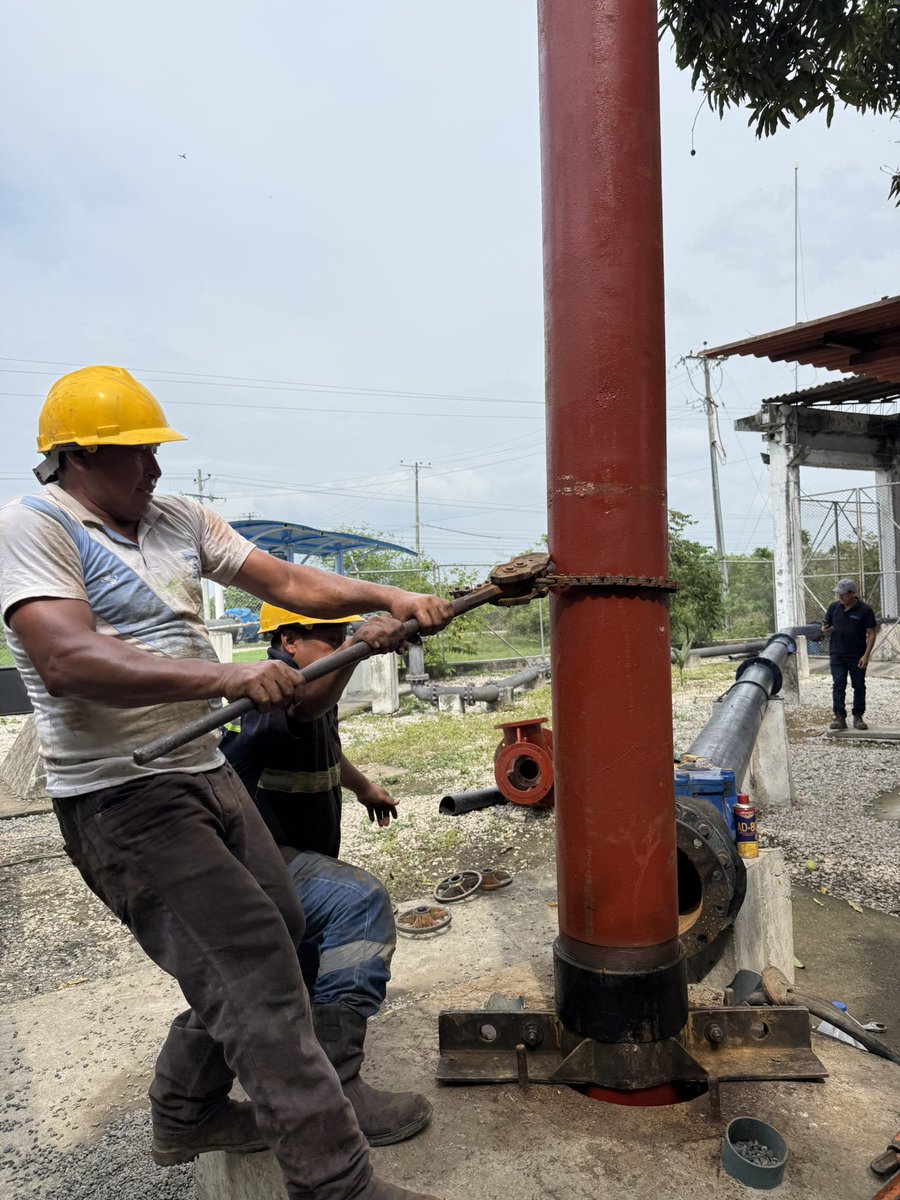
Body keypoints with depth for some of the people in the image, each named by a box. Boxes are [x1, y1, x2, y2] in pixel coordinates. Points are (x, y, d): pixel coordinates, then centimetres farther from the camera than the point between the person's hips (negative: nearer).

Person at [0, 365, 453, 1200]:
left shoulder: (178, 520, 12)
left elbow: (288, 581, 9)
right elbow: (68, 660, -26)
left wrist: (390, 599, -4)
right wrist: (230, 678, -35)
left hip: (206, 773, 8)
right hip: (122, 799, -8)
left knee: (275, 937, 16)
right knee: (252, 969, -8)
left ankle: (186, 1114, 38)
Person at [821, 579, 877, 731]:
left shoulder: (864, 610, -6)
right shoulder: (833, 607, 4)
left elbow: (871, 634, -5)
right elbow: (826, 626, 14)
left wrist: (866, 655, -13)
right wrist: (825, 629, -12)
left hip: (857, 656, -2)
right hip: (837, 655, 2)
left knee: (859, 686, 7)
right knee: (838, 686, -3)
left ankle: (858, 717, 18)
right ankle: (840, 717, -3)